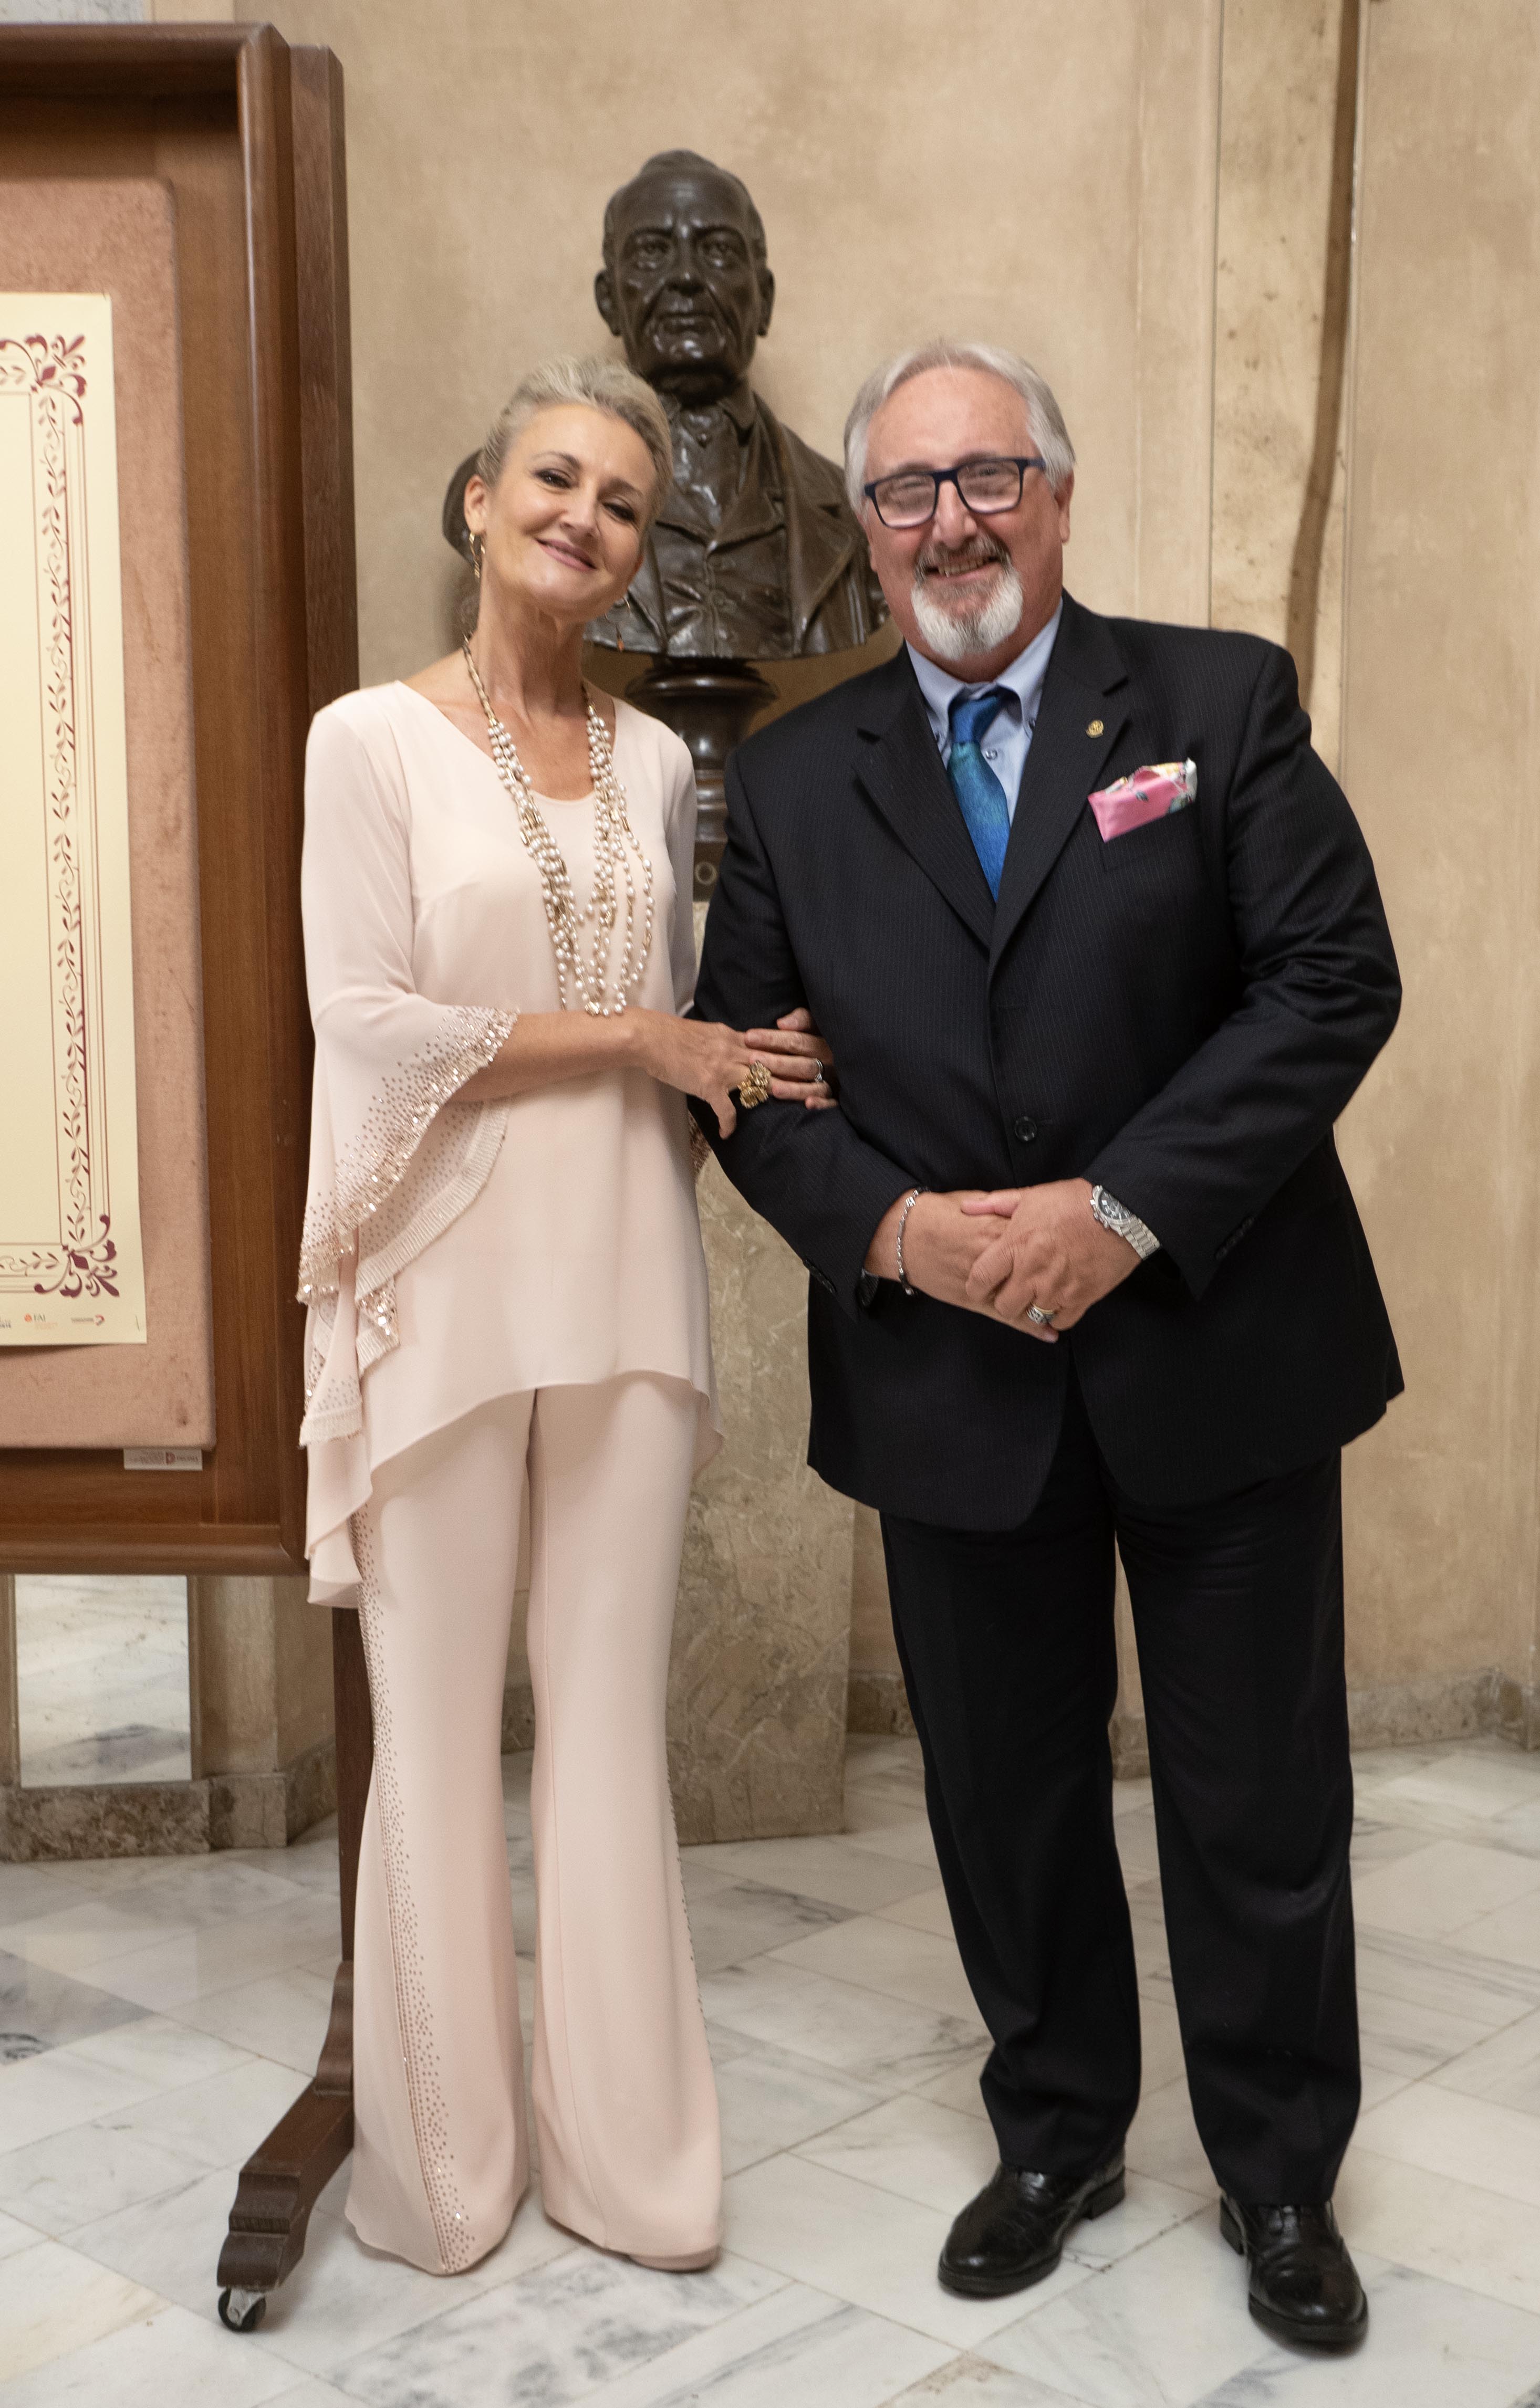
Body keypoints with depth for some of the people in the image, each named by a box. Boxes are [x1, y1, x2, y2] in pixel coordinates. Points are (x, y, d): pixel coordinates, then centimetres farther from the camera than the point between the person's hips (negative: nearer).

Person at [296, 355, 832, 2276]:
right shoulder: (374, 739, -1)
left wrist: (746, 1059, -3)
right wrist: (636, 1037, -9)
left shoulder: (654, 762, 12)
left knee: (612, 1714, 10)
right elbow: (367, 1023, -11)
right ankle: (443, 2161, 22)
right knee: (439, 1722, 4)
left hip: (626, 1276, 4)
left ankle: (627, 2152, 23)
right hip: (446, 1283, -4)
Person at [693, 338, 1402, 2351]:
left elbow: (1335, 979, -9)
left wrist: (1122, 1210, -18)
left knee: (1258, 1796, 10)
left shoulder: (1222, 700, -2)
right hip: (950, 1370, 2)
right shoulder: (794, 777, 5)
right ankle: (1057, 2134, 39)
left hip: (1215, 1344, -2)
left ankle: (1282, 2173, 34)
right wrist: (892, 1226, -14)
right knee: (1006, 1789, 16)